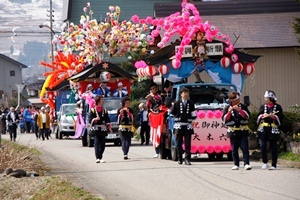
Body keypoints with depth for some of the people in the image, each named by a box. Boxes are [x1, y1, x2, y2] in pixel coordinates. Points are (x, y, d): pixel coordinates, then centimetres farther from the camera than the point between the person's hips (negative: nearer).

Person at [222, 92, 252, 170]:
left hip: (243, 131, 0)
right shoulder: (227, 108, 5)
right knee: (234, 149, 4)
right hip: (233, 131, 0)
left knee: (245, 148, -8)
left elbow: (247, 116, -5)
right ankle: (236, 164, 10)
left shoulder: (243, 107, 7)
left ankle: (246, 164, -11)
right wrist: (229, 112, -16)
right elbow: (224, 119, -2)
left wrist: (239, 110, -17)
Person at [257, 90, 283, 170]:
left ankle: (274, 165, 5)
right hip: (263, 129, 3)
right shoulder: (263, 107, 13)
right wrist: (263, 115, -9)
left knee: (273, 147, 0)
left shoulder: (278, 107, 1)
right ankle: (264, 162, 8)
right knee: (263, 146, -6)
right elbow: (258, 117, 11)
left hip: (273, 130, -3)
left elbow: (280, 118, -1)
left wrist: (274, 116, -17)